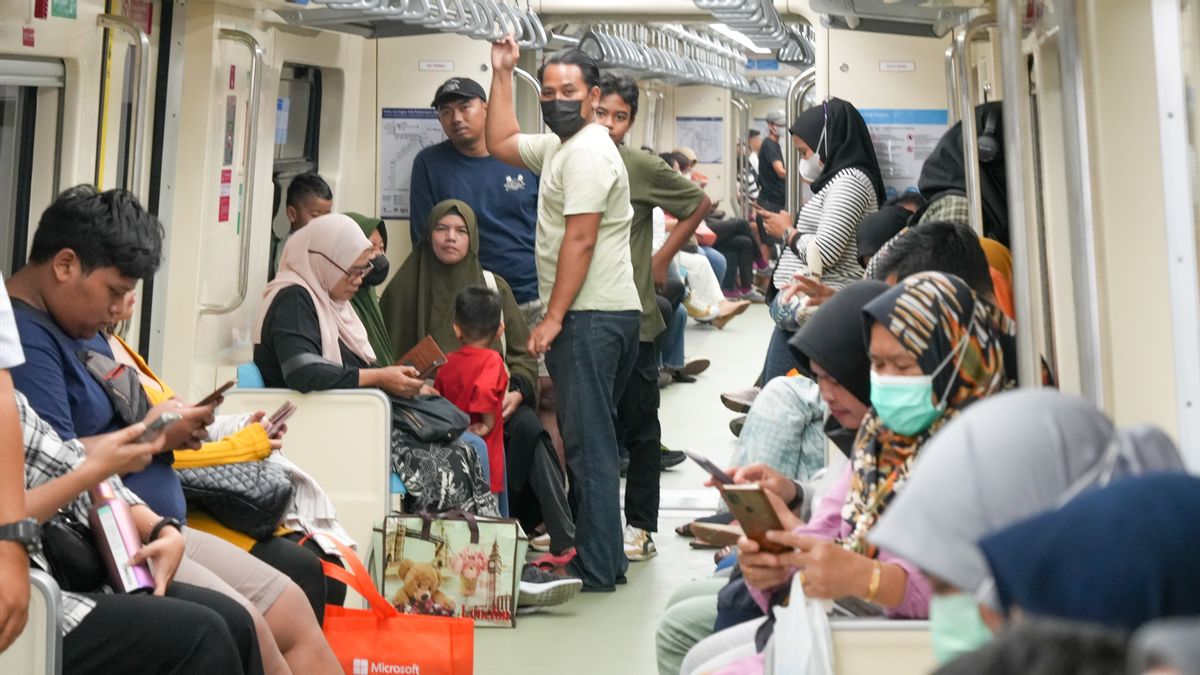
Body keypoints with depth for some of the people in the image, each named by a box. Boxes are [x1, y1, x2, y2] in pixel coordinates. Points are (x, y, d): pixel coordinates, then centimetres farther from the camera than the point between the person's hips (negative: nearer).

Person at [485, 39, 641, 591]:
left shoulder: (587, 151, -12)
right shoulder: (560, 145, 20)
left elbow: (580, 241, -19)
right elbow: (500, 143, 31)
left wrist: (552, 318, -19)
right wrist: (502, 75, 24)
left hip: (590, 317, -11)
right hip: (596, 316, 11)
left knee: (588, 443, -8)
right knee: (589, 441, 14)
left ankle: (595, 571, -2)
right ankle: (606, 560, 23)